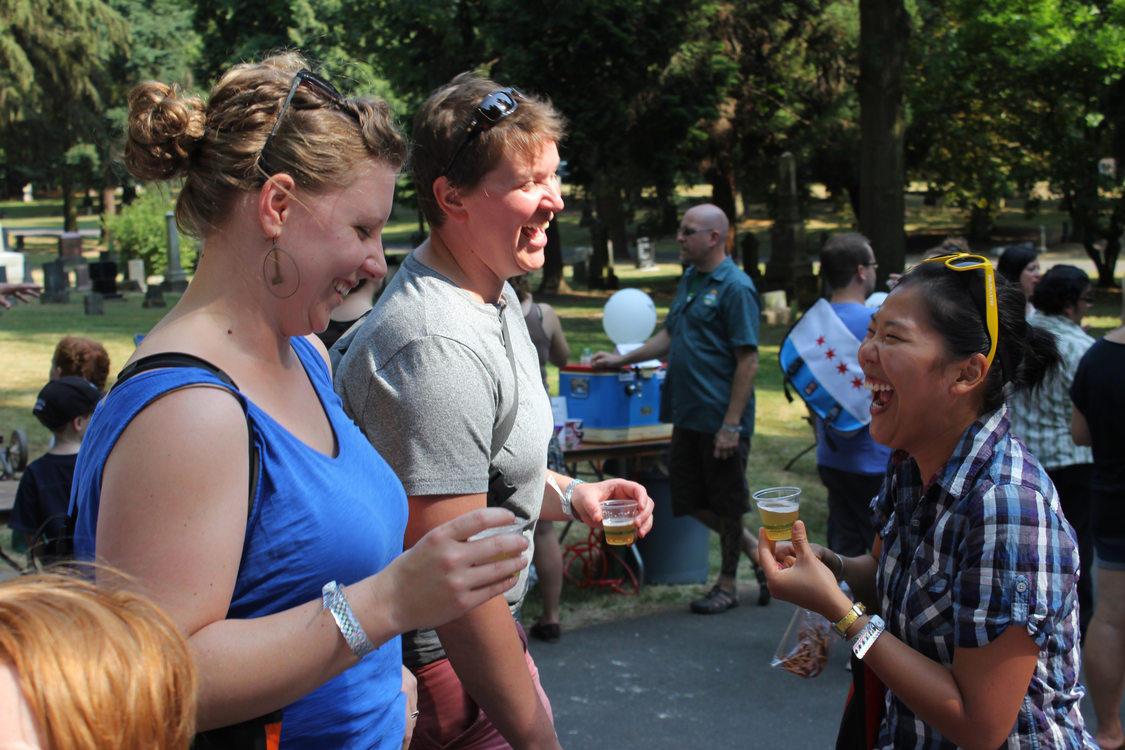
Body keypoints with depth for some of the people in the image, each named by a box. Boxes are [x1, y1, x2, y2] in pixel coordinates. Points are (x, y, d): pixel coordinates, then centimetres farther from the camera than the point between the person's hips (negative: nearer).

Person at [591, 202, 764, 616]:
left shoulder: (735, 287, -14)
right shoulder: (690, 279, 12)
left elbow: (748, 361, -17)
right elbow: (669, 336, 22)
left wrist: (732, 425, -20)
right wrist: (621, 359, 12)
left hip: (722, 418, -8)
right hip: (689, 414, 8)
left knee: (726, 503, 7)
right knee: (691, 500, 13)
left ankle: (728, 584, 23)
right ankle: (755, 550, 31)